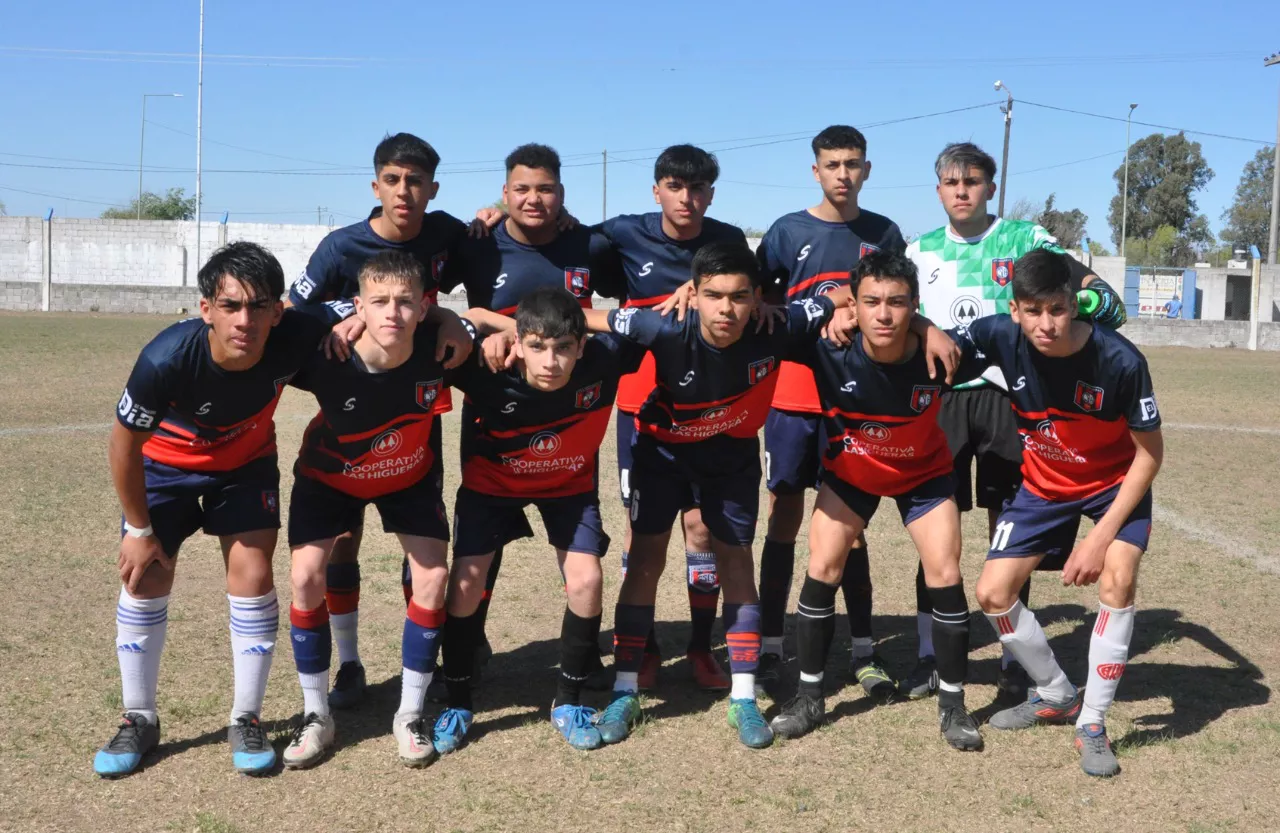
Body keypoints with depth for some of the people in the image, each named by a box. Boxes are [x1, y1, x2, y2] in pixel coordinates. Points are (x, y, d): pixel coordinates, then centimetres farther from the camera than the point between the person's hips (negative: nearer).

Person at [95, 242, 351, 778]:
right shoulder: (166, 359, -38)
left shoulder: (294, 337, -34)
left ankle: (247, 720, 10)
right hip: (166, 462, -1)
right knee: (145, 580, -2)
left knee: (252, 577, -7)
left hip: (246, 462, 1)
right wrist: (139, 528, -12)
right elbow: (125, 442, -21)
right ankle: (139, 721, 17)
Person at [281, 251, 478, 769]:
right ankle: (315, 716, 7)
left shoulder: (439, 349, -32)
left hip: (410, 475, 1)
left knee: (433, 575, -10)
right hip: (329, 474, -1)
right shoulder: (325, 357, -36)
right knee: (306, 576, -13)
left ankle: (410, 715, 9)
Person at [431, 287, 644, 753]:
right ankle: (457, 703, 12)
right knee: (465, 581, -9)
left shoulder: (604, 360, -34)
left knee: (586, 580, -12)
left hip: (570, 482, 1)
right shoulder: (489, 373, -35)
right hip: (492, 481, -1)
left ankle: (569, 701, 10)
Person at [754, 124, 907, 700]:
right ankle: (769, 647, 9)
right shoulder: (788, 231, 1)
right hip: (794, 394, -1)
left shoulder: (884, 234, 7)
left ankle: (863, 650, 12)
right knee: (784, 518, 2)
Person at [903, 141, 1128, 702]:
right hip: (941, 398, 2)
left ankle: (1012, 659, 16)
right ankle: (928, 655, 13)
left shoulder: (1023, 237, 4)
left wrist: (1093, 298, -28)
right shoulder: (920, 251, 12)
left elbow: (1085, 283, -5)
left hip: (1006, 395, -2)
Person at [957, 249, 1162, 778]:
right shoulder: (1001, 336, -23)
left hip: (1116, 481, -3)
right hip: (1043, 483, 4)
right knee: (993, 592, -4)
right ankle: (1057, 696, 22)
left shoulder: (1120, 360, -30)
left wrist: (1101, 536, -24)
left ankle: (1092, 724, -9)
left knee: (1117, 577, -28)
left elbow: (1150, 453, -20)